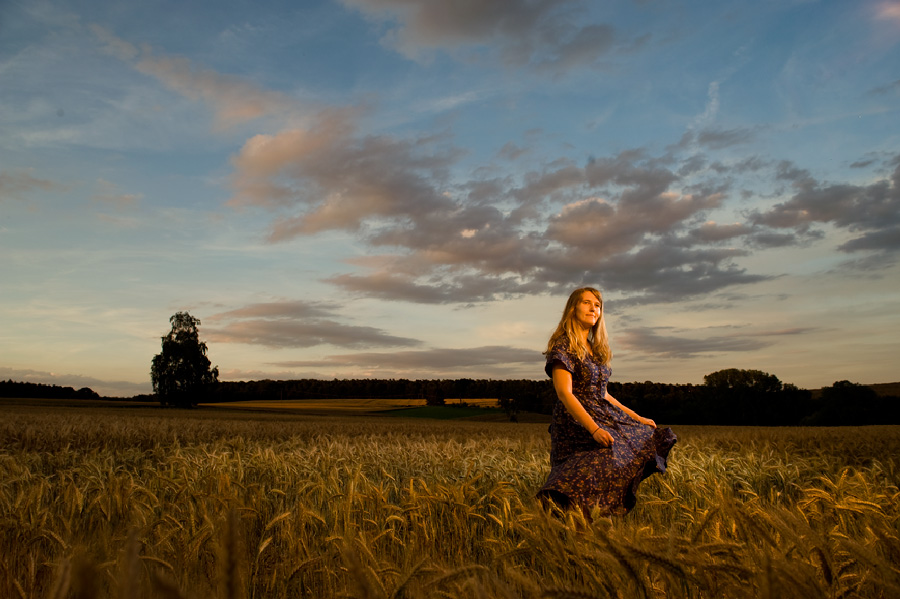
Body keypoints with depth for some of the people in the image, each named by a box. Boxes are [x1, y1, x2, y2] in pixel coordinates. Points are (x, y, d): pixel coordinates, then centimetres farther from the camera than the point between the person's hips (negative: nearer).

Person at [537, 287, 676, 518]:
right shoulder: (563, 346, -9)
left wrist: (637, 418, 19)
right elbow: (565, 394, -19)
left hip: (604, 418, 9)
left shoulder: (595, 349, 17)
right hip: (577, 425, -9)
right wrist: (594, 429, -27)